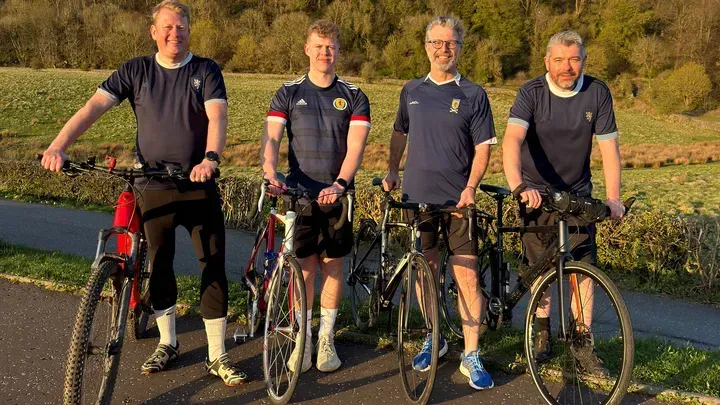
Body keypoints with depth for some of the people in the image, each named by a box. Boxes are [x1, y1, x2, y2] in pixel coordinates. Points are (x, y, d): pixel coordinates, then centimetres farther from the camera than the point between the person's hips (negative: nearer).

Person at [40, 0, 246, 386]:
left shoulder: (206, 71, 0)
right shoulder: (135, 71, 3)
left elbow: (217, 115, -15)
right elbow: (92, 107, -7)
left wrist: (210, 158, -34)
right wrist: (57, 146, -22)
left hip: (199, 186, -1)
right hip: (154, 187, 2)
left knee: (213, 266, -2)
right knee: (159, 266, 11)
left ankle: (217, 356, 8)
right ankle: (167, 343, 30)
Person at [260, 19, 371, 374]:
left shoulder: (354, 97, 2)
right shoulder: (289, 93, 3)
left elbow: (355, 146, -9)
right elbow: (271, 138, -7)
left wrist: (339, 184, -26)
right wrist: (270, 174, -27)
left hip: (337, 195, 1)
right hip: (298, 193, 0)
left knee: (332, 266, 8)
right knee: (304, 268, 2)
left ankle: (326, 338, 21)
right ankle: (301, 340, 15)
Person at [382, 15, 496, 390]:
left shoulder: (473, 94, 0)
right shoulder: (412, 91, 9)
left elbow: (483, 147, -2)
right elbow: (399, 133, 21)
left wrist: (470, 187, -14)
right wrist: (392, 171, 11)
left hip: (457, 201, -3)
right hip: (417, 196, 3)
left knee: (466, 275, -4)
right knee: (426, 272, 12)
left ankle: (471, 356, 5)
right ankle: (434, 339, 30)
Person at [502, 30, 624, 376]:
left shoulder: (597, 93, -8)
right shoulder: (532, 93, -16)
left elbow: (608, 146, -6)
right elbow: (512, 140, -31)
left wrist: (613, 198, -12)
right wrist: (518, 185, -47)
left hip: (577, 193, 2)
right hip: (537, 192, -1)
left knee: (585, 265, -4)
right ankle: (543, 333, 22)